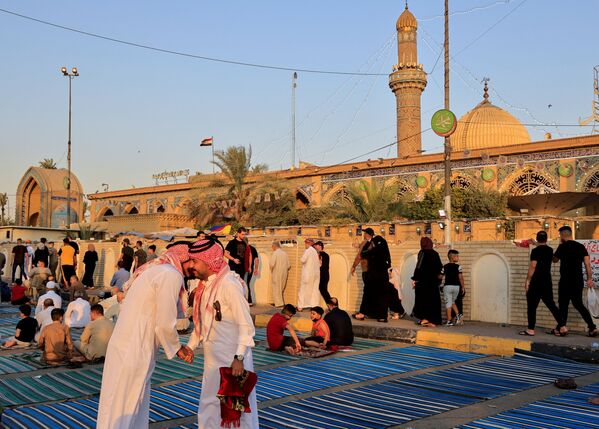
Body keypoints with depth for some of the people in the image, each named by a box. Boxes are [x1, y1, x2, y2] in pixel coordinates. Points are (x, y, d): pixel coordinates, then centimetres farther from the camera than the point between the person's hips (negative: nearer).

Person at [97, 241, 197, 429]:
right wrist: (177, 348, 1)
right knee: (124, 413, 1)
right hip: (133, 354, -9)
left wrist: (178, 347, 13)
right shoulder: (171, 274, -14)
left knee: (136, 411, 18)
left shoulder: (155, 270, 16)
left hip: (125, 348, 9)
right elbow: (165, 324, -16)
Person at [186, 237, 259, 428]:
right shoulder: (205, 284, 6)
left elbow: (246, 325, -21)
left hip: (232, 359, -8)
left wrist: (239, 358, -25)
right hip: (213, 359, 8)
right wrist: (190, 346, 16)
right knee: (209, 405, 18)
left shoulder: (229, 284, -19)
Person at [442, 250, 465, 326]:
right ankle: (458, 314, 3)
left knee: (448, 303, 2)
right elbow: (460, 277, -7)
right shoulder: (458, 266, -3)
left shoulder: (445, 266, 1)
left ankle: (449, 321, -1)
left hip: (447, 286, -1)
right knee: (452, 302, 21)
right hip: (456, 286, 1)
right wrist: (462, 287, 2)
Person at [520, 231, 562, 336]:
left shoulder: (535, 251, -12)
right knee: (551, 304, 13)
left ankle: (530, 329, 1)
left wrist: (527, 280, -13)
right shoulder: (550, 250, 9)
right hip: (547, 282, 6)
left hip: (536, 282, -6)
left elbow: (533, 266, -18)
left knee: (532, 306, 0)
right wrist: (535, 245, 44)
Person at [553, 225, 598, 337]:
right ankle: (592, 328, 5)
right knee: (579, 304, 13)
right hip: (578, 281, 6)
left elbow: (555, 260, 4)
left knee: (563, 304, 5)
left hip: (566, 281, -6)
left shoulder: (563, 246, -9)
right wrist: (589, 279, 2)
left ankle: (561, 327, 7)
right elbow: (587, 263, 2)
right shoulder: (581, 246, 8)